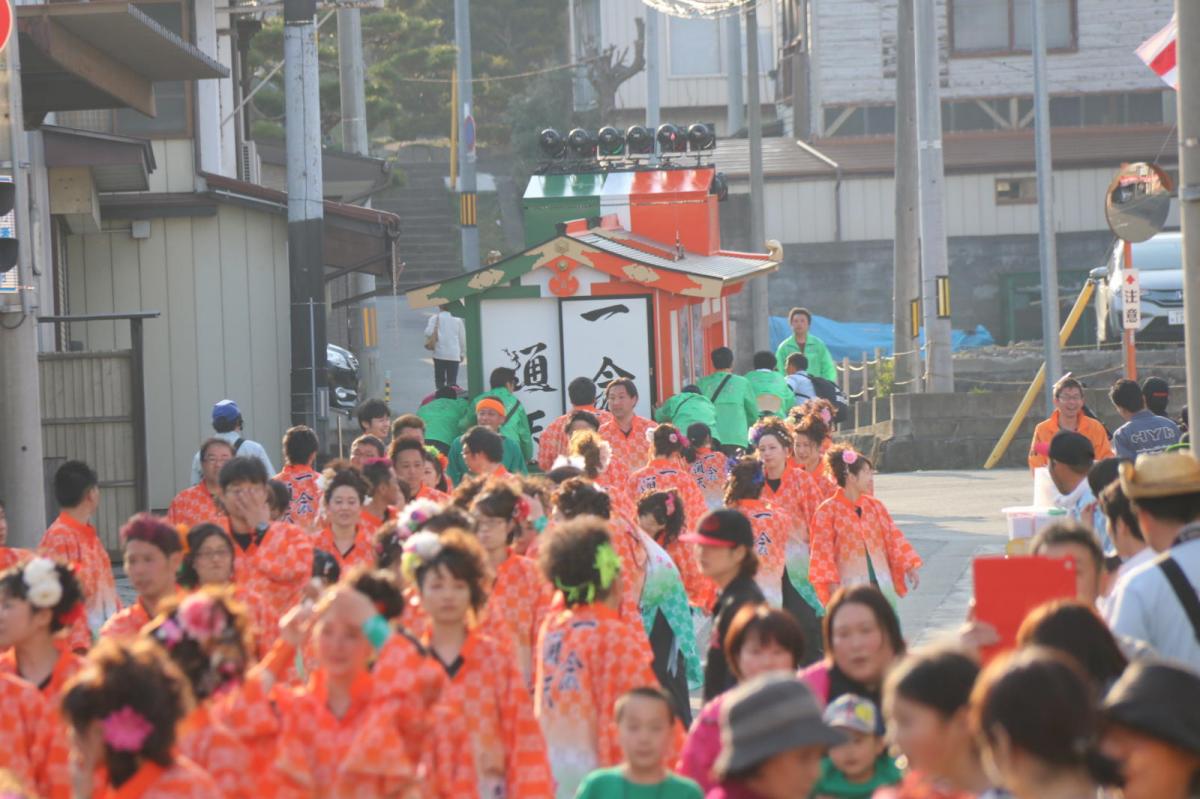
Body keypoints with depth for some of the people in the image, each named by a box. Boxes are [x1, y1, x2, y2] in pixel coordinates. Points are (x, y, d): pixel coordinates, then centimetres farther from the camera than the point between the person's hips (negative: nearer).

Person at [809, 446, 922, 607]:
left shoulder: (875, 506, 8)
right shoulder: (828, 511, -8)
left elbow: (893, 537, 8)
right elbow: (823, 550, -9)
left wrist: (909, 566, -1)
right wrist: (832, 585, -14)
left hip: (880, 582, 5)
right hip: (849, 586, -5)